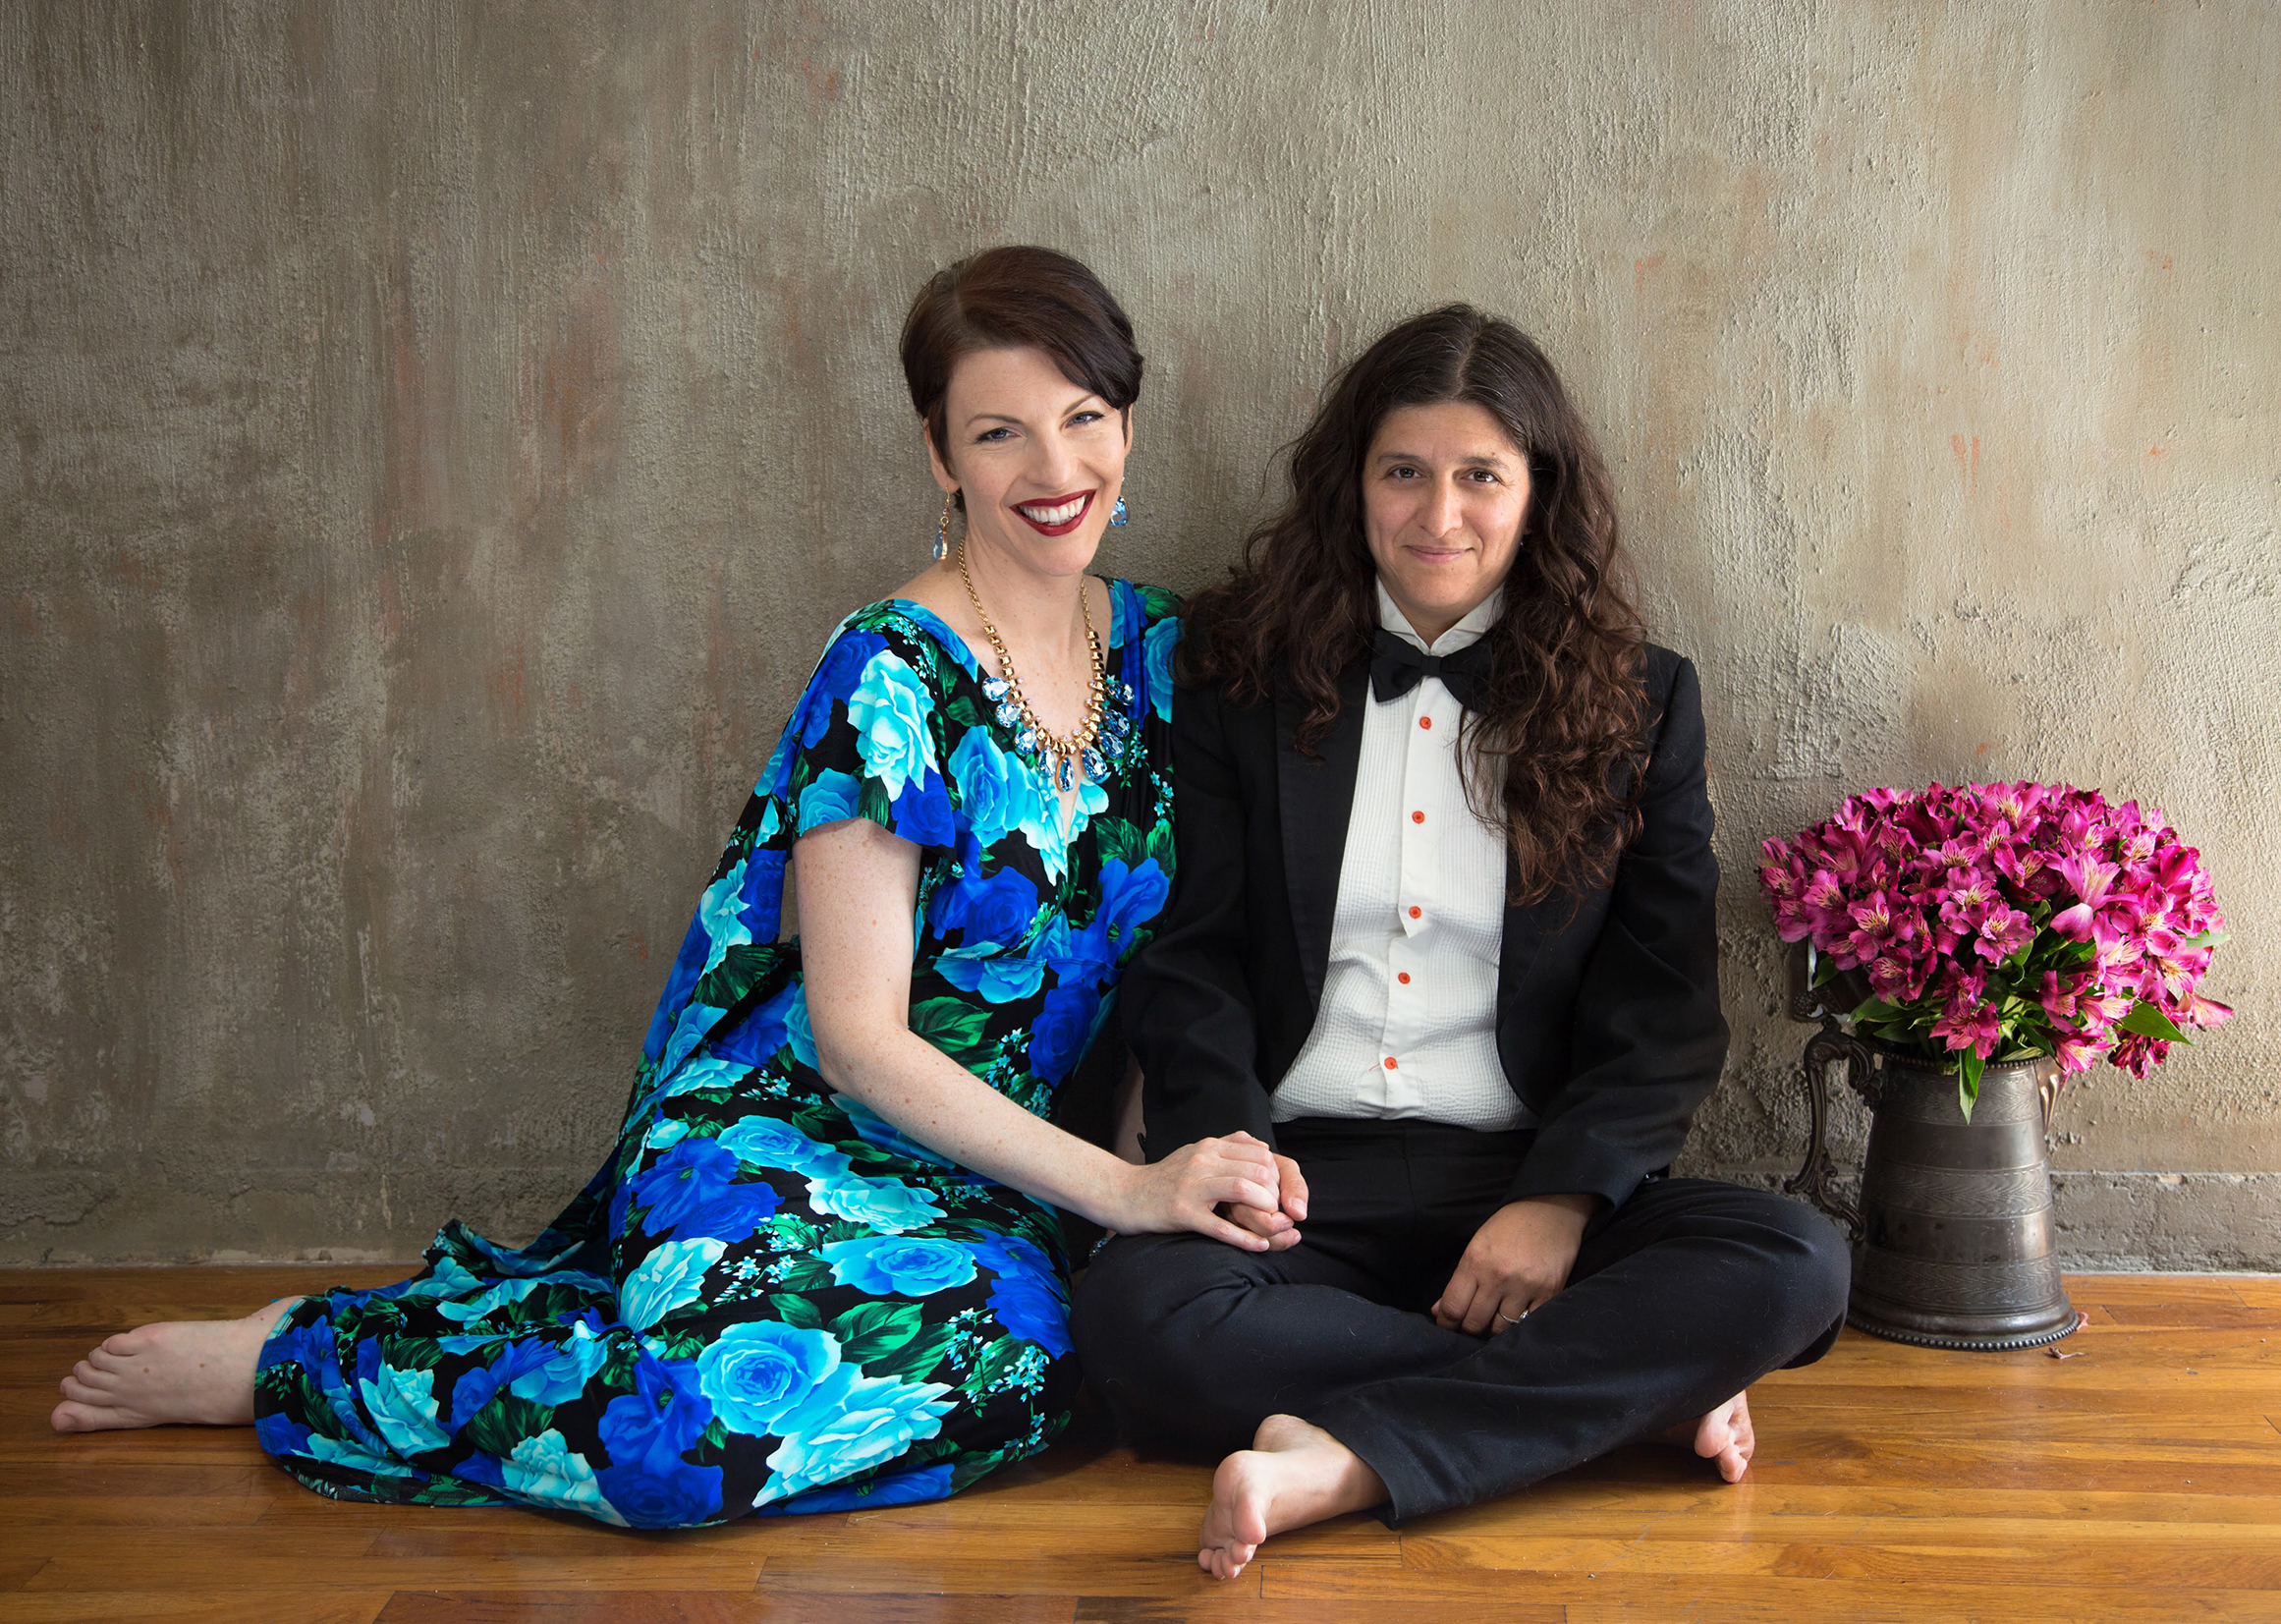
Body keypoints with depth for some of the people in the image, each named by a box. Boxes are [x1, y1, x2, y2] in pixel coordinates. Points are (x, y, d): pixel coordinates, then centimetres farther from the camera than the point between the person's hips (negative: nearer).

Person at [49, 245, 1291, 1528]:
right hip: (789, 1132, -8)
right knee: (722, 1422, -35)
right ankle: (292, 1361, -5)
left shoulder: (1155, 647, 7)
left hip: (977, 1178, 8)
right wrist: (1122, 1188, -17)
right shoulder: (893, 678, -12)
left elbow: (1148, 945, 16)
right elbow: (857, 1038, -14)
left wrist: (1156, 1160, 1)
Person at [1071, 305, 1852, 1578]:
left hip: (1529, 1176, 1)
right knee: (1136, 1310, -32)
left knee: (1796, 1266, -26)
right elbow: (1190, 956, 7)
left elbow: (1664, 1004, 4)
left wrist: (1564, 1198, -13)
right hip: (1303, 1178, 0)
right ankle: (1629, 1391, -21)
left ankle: (1348, 1462, -30)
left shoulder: (1641, 702, 9)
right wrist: (1225, 1134, -13)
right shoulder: (1248, 682, 10)